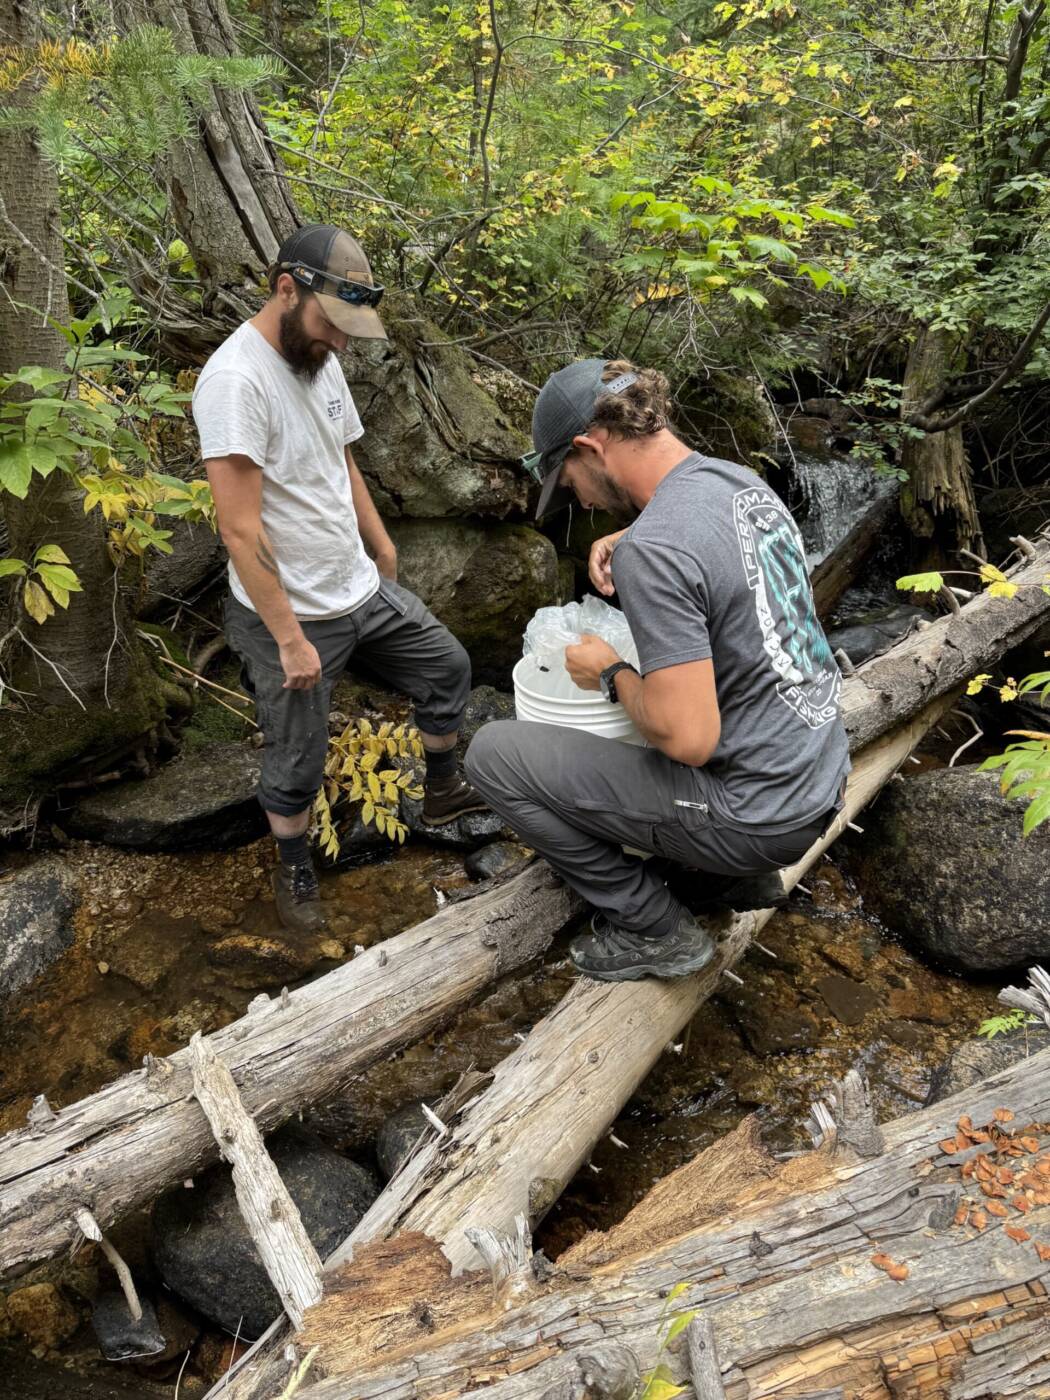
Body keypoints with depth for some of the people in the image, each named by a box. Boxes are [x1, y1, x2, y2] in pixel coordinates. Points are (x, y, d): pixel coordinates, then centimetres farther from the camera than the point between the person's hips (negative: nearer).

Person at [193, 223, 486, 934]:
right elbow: (242, 531, -26)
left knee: (447, 666, 19)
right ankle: (295, 868, 34)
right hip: (290, 615, -8)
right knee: (296, 765, 8)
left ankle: (443, 790, 40)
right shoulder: (236, 381, -24)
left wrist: (385, 556, 17)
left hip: (363, 590, 8)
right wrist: (291, 640, -23)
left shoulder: (320, 357, 3)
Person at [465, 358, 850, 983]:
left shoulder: (652, 551, -25)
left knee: (493, 754, -6)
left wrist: (610, 672, -9)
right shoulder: (743, 480, 3)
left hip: (755, 817, -9)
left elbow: (689, 738, -28)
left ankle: (656, 928, 6)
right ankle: (740, 877, 25)